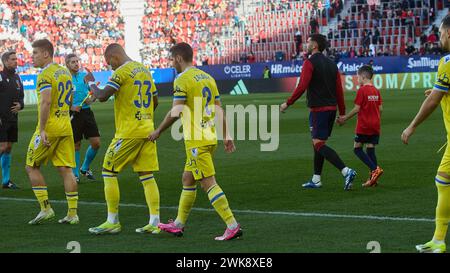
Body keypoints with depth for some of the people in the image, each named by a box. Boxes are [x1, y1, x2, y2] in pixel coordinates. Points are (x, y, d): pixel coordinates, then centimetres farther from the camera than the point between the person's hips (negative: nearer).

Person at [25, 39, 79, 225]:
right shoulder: (65, 72, 14)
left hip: (50, 127, -8)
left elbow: (46, 102, -22)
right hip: (65, 127, 8)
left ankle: (45, 208, 0)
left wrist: (42, 130, -24)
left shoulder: (45, 74, -12)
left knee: (32, 166, 5)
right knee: (66, 169, 6)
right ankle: (72, 213, 3)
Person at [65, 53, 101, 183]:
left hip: (87, 112, 4)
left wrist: (91, 99, -6)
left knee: (96, 143, 0)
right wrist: (70, 107, -18)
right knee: (76, 145, 2)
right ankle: (75, 174, 16)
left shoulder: (85, 75, 8)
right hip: (74, 114, -4)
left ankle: (85, 168, 22)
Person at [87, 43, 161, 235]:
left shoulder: (122, 72, -11)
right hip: (147, 131, 8)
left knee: (109, 172, 2)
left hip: (128, 132, -8)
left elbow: (102, 96, -18)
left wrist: (91, 83, 0)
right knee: (147, 176, 7)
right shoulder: (145, 70, 14)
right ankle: (154, 223, 3)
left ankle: (112, 222, 3)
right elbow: (155, 101, 21)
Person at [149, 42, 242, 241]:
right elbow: (219, 110, 14)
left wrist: (158, 132, -3)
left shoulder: (182, 80, -11)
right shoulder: (207, 77, 13)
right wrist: (226, 137, 16)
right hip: (210, 138, 9)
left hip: (196, 141, -9)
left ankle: (233, 226, -12)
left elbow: (175, 113, -15)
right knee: (187, 179, 19)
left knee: (209, 183, -8)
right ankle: (178, 225, 27)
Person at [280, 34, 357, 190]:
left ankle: (346, 171, -22)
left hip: (318, 109, -8)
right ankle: (316, 180, 20)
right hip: (331, 108, 8)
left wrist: (288, 103, -11)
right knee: (318, 143, 16)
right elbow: (339, 90, 11)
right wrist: (342, 113, 15)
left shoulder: (310, 63, -10)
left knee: (319, 144, -8)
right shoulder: (331, 64, 13)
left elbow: (302, 87, -19)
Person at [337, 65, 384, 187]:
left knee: (357, 148, 1)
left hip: (363, 126, -7)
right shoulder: (376, 91, 9)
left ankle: (375, 169, -15)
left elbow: (357, 109, -13)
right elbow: (380, 108, 10)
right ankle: (372, 178, 1)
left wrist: (345, 118, -3)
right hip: (375, 125, 7)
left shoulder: (362, 90, -11)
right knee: (370, 149, 7)